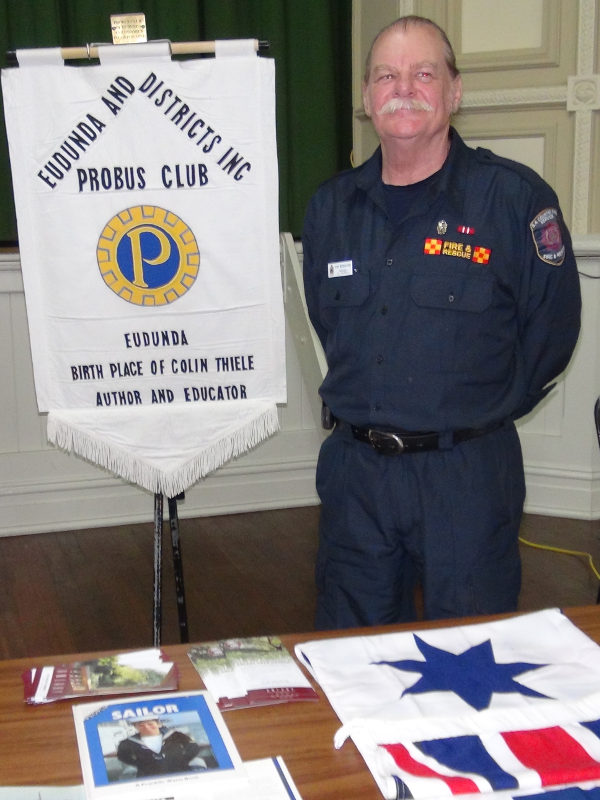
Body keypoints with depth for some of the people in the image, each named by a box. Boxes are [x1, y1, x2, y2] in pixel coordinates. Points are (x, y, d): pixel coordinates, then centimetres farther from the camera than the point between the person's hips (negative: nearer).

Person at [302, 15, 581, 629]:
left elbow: (552, 326, -4)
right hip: (353, 469, 4)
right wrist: (368, 407, 12)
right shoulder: (331, 206, 6)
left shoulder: (514, 197, -8)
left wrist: (481, 413, 2)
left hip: (466, 472, -4)